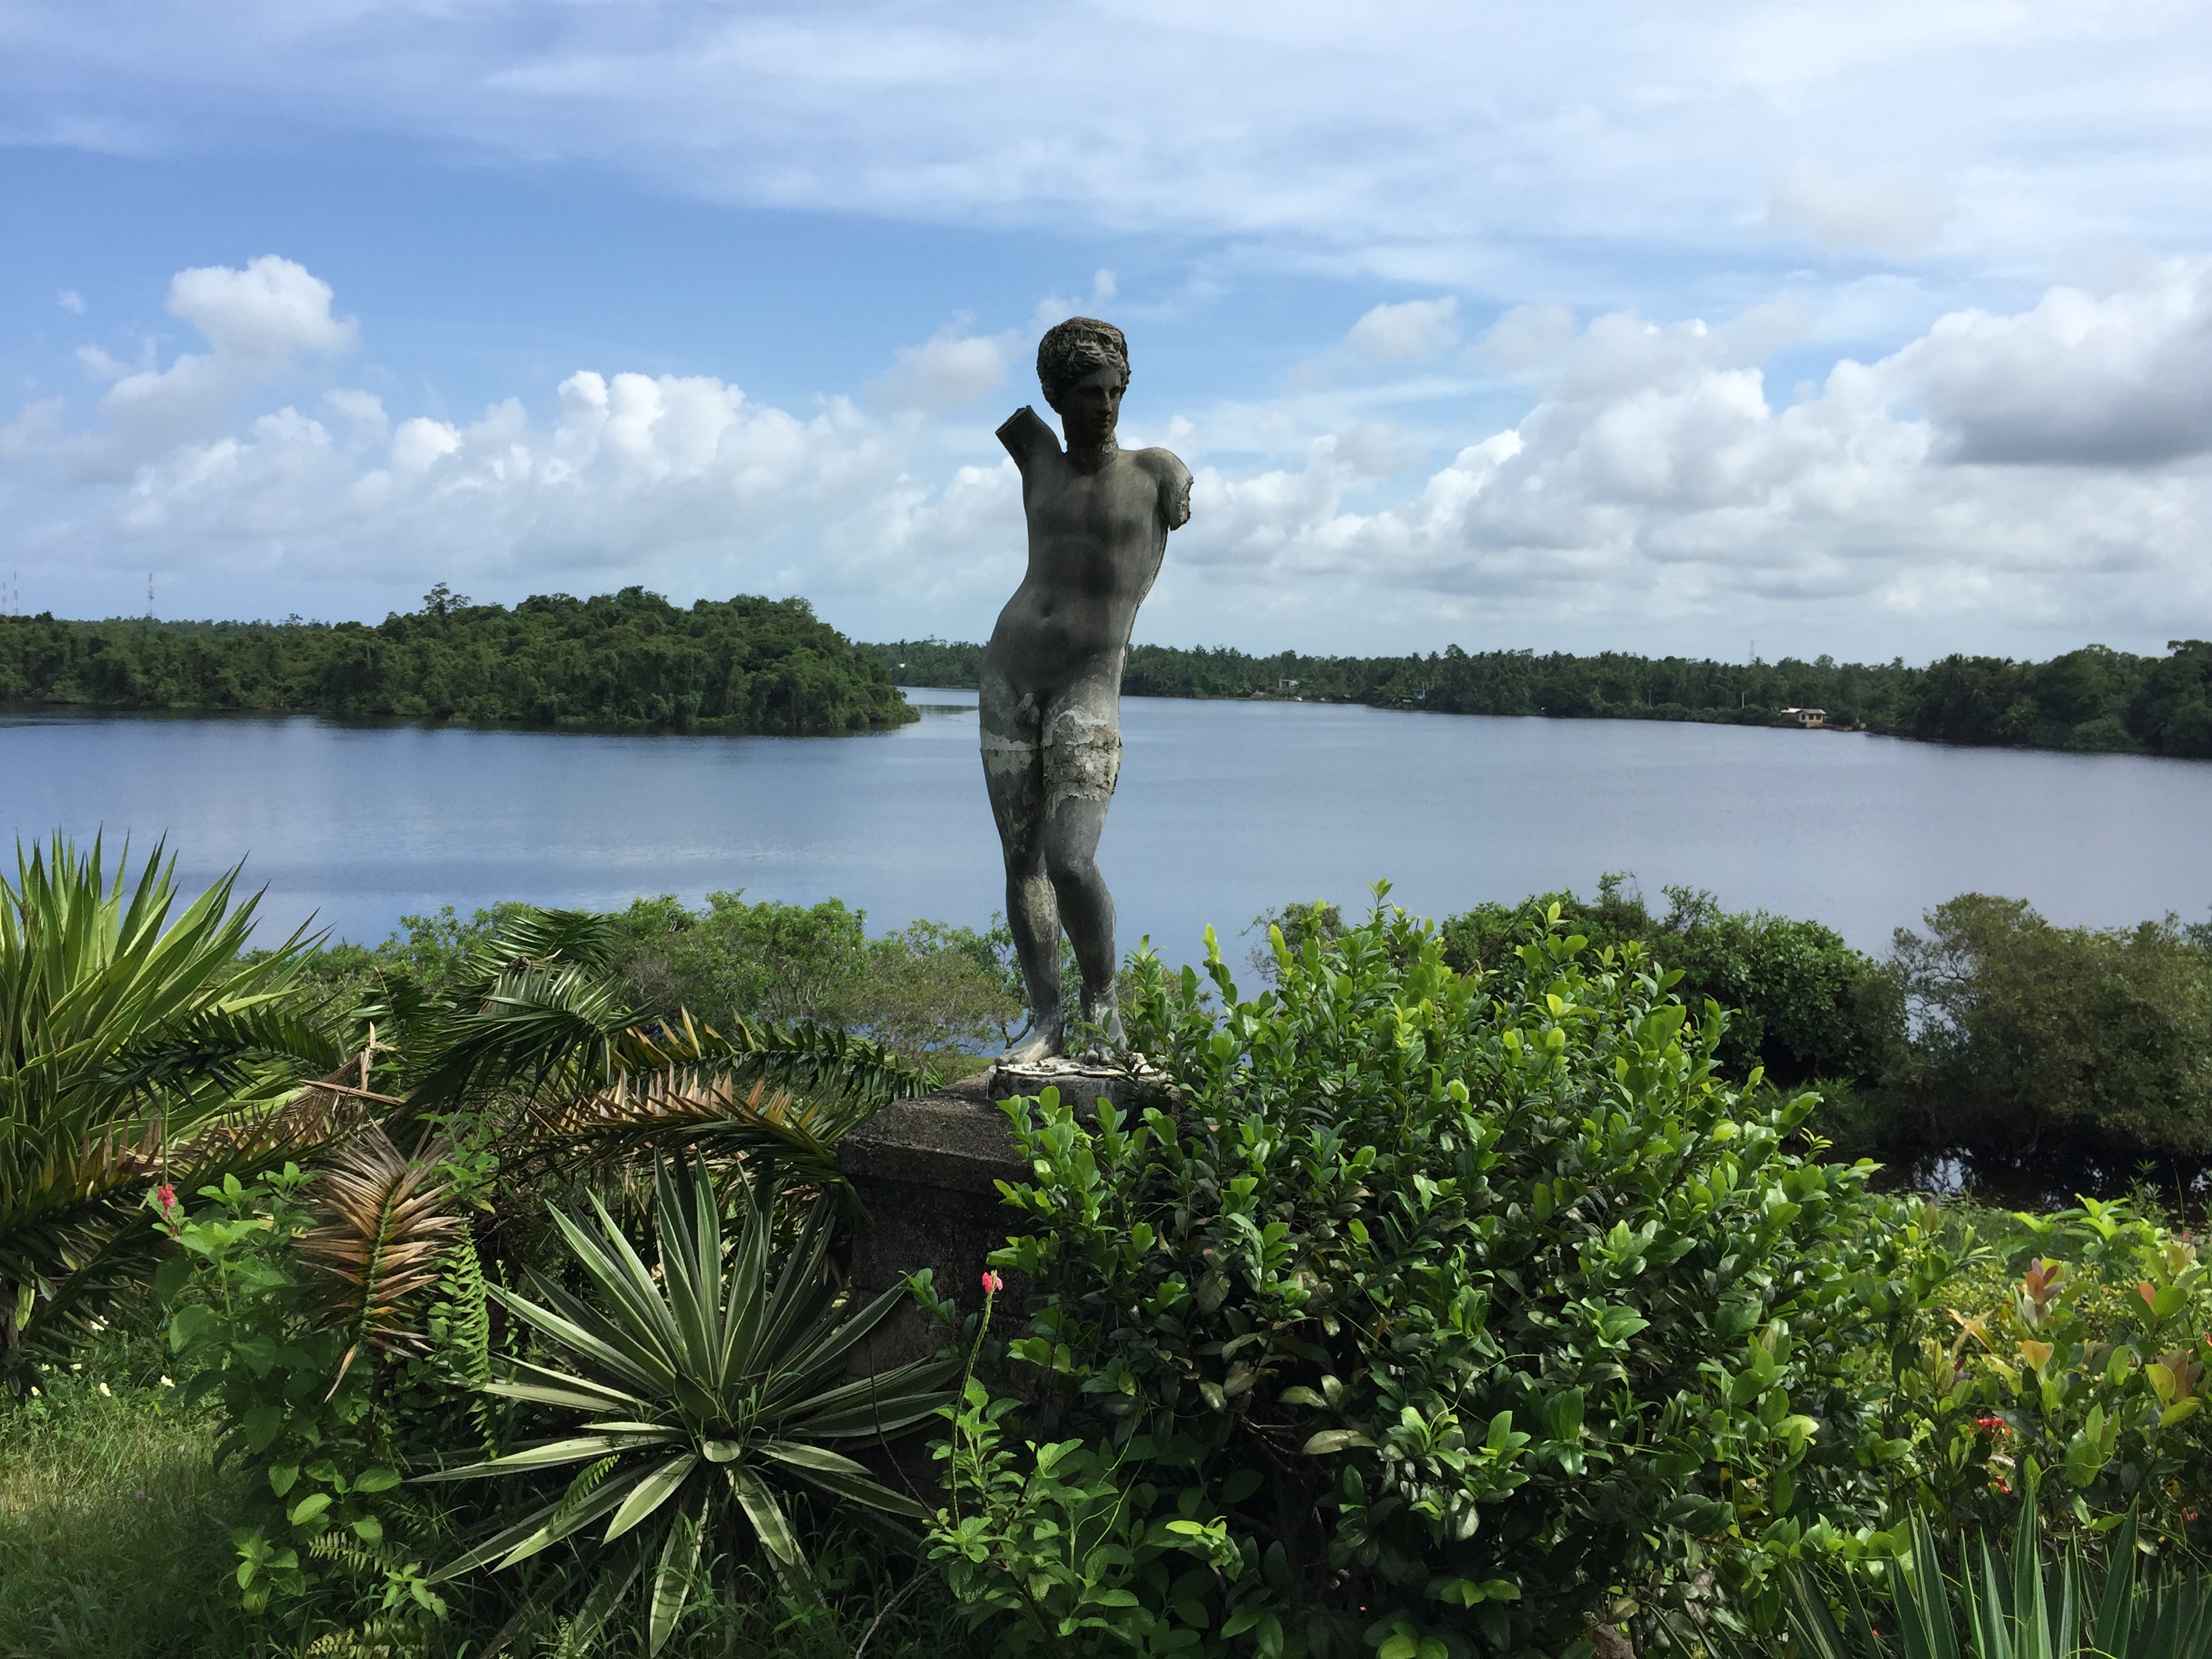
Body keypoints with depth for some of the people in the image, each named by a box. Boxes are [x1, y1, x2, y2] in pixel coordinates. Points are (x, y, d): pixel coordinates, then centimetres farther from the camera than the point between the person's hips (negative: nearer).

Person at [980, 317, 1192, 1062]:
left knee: (1071, 863, -18)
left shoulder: (1158, 473, 3)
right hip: (1009, 673, 4)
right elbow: (1015, 416, 32)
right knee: (1022, 862, 5)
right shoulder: (1036, 454, 10)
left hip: (1088, 686, -4)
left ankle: (1100, 999, 5)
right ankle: (1045, 1019, 15)